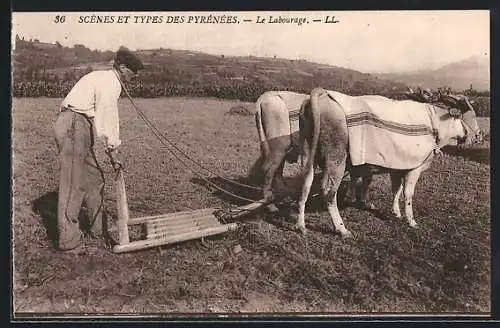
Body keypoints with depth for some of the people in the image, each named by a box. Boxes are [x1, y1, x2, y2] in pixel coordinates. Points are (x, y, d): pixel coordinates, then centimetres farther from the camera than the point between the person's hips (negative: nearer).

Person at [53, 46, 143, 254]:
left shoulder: (111, 81, 19)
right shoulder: (109, 83, -12)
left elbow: (110, 117, 20)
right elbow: (103, 120, -15)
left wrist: (112, 148, 17)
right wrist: (112, 151, -6)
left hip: (81, 127, 10)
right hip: (73, 125, -10)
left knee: (94, 178, 14)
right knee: (73, 183, -8)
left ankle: (97, 229, 25)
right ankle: (68, 240, -3)